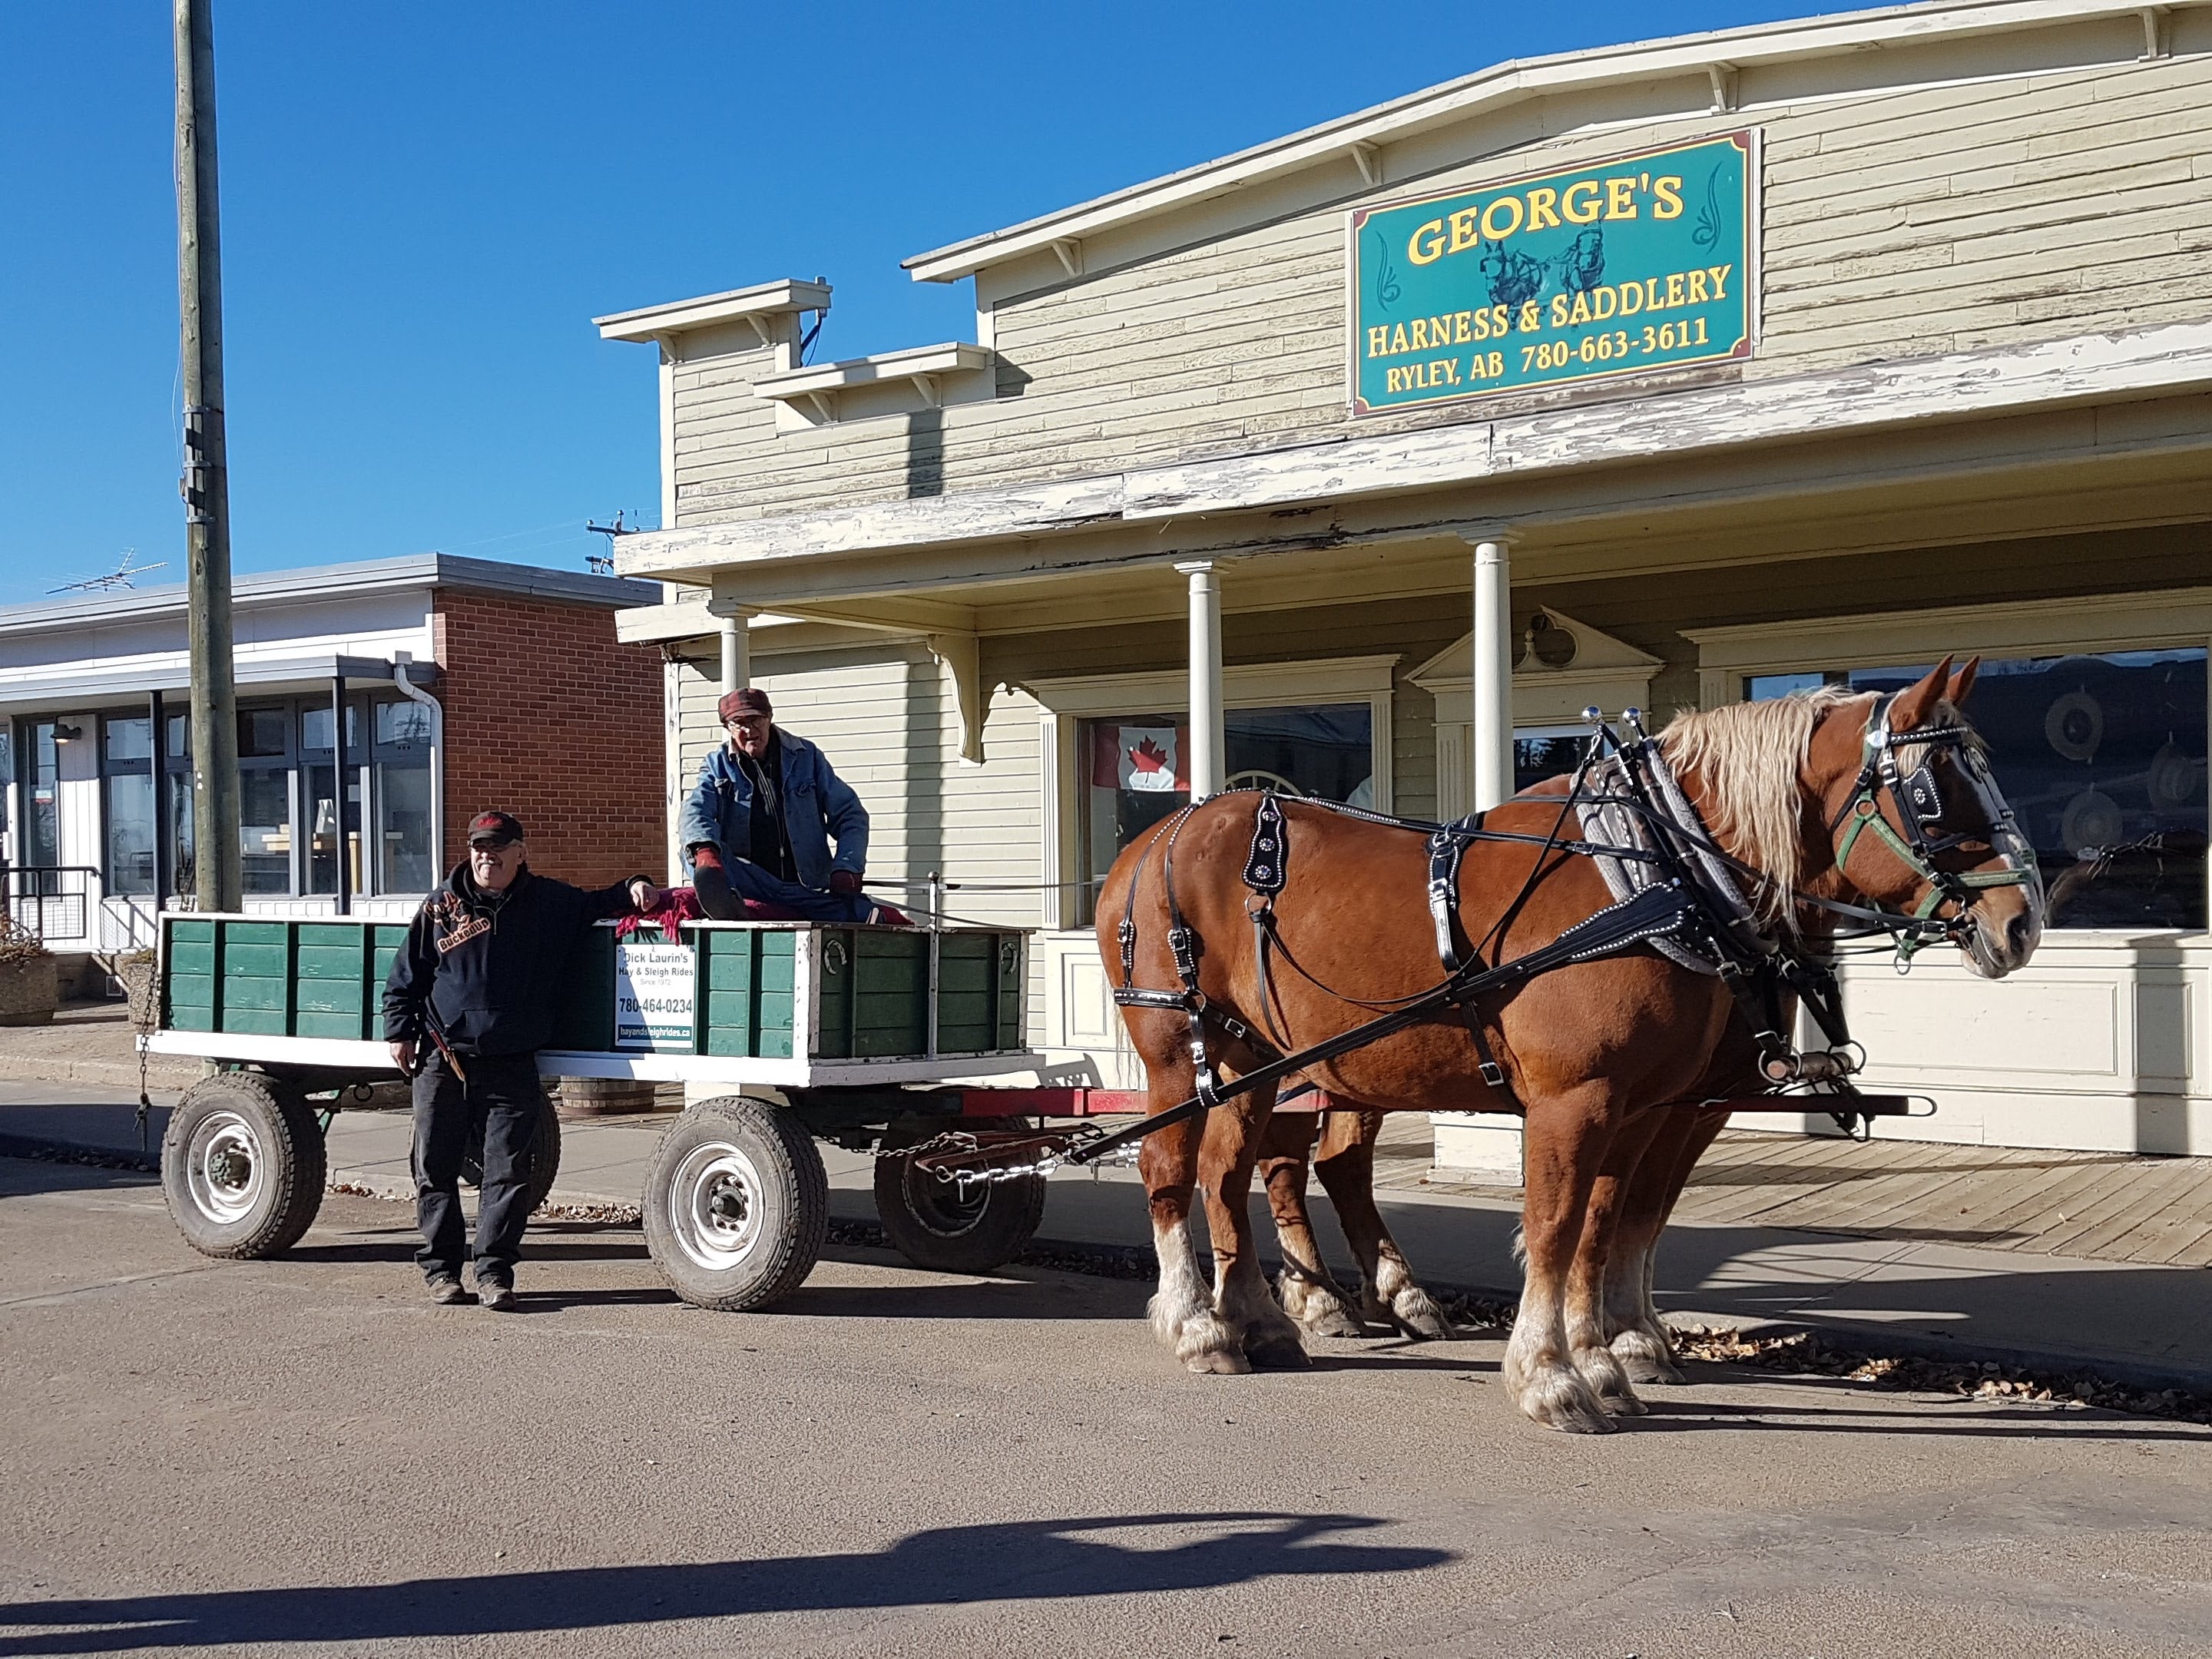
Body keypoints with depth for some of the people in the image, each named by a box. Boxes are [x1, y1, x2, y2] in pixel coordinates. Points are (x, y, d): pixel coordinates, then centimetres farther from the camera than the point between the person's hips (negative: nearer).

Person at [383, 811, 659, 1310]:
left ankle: (494, 1272, 4)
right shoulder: (441, 908, 6)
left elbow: (598, 904, 23)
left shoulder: (552, 902, 7)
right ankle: (441, 1268, 15)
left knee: (507, 1170, -3)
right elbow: (404, 977, 12)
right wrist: (400, 1032, 7)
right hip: (443, 1061, 0)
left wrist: (634, 889, 4)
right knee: (435, 1168, 4)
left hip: (512, 1066, 0)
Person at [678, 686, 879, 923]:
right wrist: (704, 848, -33)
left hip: (806, 884, 2)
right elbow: (695, 811, -8)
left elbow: (850, 815, 12)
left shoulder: (806, 757, 13)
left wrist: (846, 868, -8)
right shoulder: (718, 765, 12)